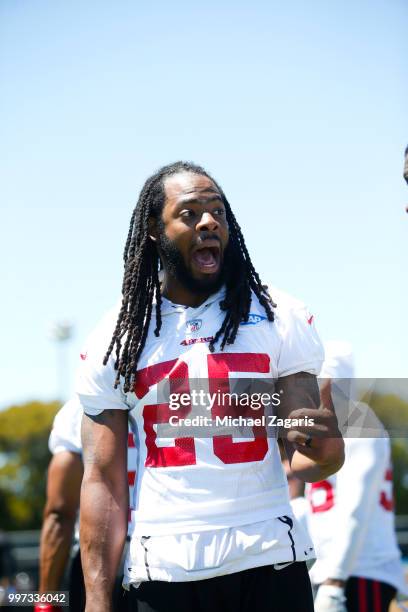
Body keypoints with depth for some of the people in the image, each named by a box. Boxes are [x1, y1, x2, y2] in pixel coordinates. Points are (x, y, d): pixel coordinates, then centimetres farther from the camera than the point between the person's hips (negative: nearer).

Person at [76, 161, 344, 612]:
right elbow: (103, 482, 2)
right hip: (164, 570, 0)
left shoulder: (281, 318, 4)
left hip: (270, 560, 0)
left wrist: (321, 451, -22)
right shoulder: (112, 342, 3)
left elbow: (302, 459, 3)